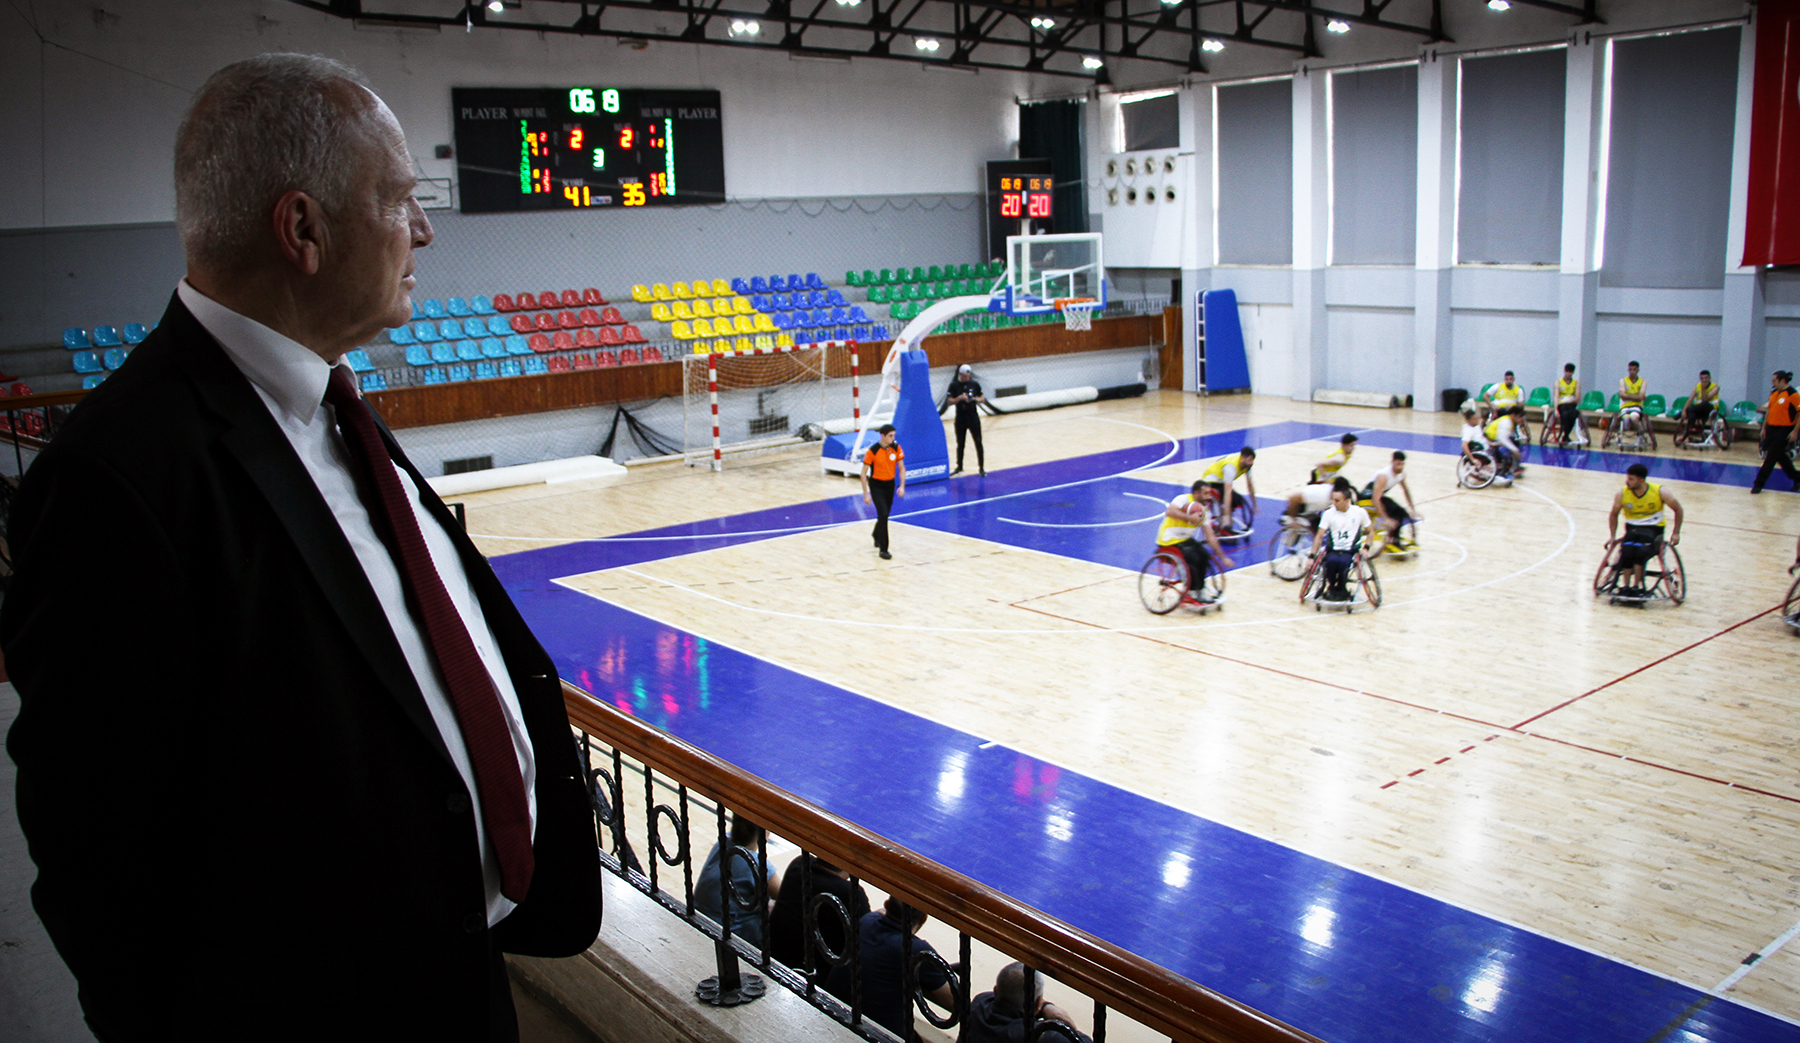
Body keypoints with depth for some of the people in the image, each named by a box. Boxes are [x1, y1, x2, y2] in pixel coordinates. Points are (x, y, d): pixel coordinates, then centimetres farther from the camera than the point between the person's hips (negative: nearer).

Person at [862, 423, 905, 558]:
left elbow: (901, 468, 4)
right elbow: (864, 473, -13)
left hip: (890, 484, 5)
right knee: (883, 514, -15)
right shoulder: (873, 451, -18)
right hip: (876, 485, -5)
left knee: (885, 514, 16)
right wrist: (866, 493, -15)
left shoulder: (896, 448, -6)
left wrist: (902, 486, -8)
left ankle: (876, 535, 47)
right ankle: (883, 549, -9)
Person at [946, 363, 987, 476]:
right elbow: (950, 402, -5)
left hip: (973, 417, 0)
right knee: (960, 444, 8)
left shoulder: (975, 384, 2)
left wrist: (977, 399, -13)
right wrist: (960, 398, -21)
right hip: (960, 418, 0)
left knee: (978, 443, -2)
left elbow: (983, 399, 9)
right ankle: (959, 467, 20)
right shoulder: (954, 385, -2)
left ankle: (981, 467, 4)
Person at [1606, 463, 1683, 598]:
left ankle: (1636, 587, -23)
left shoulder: (1660, 492, -14)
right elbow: (1614, 515, 8)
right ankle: (1625, 586, -22)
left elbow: (1678, 510, 1)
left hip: (1654, 528, -2)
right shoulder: (1622, 494, -10)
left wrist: (1676, 533, -3)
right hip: (1632, 528, 2)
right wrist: (1612, 536, -1)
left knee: (1641, 551, -33)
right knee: (1627, 551, -31)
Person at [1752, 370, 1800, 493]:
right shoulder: (1773, 393, 8)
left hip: (1784, 430, -7)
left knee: (1771, 458, -4)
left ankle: (1759, 484, 1)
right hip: (1771, 427, 7)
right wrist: (1764, 427, 16)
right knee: (1780, 456, 15)